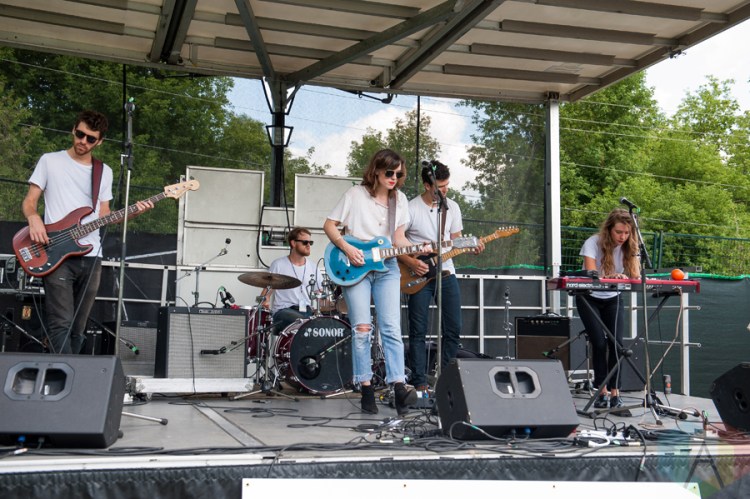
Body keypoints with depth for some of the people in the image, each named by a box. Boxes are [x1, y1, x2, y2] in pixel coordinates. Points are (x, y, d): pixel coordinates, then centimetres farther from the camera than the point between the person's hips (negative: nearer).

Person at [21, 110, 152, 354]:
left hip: (90, 257, 4)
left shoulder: (104, 172, 15)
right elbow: (29, 201, 4)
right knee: (61, 324, -15)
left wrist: (133, 212, -2)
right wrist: (34, 218, -18)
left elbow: (104, 216, 15)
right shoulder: (50, 161, 5)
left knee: (78, 329, 6)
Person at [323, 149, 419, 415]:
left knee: (391, 328, -7)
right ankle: (366, 388, 0)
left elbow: (398, 237, 12)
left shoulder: (399, 199, 11)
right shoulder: (355, 194, -2)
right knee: (361, 328, -7)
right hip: (355, 267, -3)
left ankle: (399, 386, -10)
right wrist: (347, 248, -14)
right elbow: (329, 225, 0)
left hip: (387, 267, 3)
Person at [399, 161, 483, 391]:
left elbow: (456, 240, 15)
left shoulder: (452, 207, 7)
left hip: (446, 273, 5)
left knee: (453, 329, 4)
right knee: (418, 332, -2)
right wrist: (410, 262, -17)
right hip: (419, 276, -4)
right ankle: (420, 383, 4)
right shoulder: (410, 209, -8)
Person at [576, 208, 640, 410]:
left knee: (616, 342, -11)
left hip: (613, 299, 3)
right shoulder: (593, 243, -23)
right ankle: (602, 391, -3)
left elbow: (635, 275, -16)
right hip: (589, 298, -3)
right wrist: (611, 277, -53)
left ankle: (615, 391, -4)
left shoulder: (630, 247, -10)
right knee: (599, 342, -14)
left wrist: (637, 278, -41)